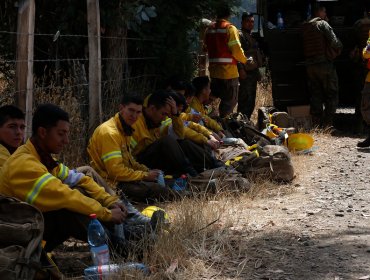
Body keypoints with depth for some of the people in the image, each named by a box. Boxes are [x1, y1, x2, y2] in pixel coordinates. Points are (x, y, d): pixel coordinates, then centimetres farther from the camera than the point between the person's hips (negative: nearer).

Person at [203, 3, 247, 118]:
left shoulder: (209, 29, 10)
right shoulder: (230, 28, -10)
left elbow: (206, 48, 11)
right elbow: (236, 49, -15)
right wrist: (244, 60, 1)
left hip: (214, 71, 6)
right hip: (228, 71, -6)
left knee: (215, 97, 17)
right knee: (230, 100, 2)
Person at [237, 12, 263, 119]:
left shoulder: (252, 36, 21)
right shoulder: (240, 35, -8)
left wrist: (257, 70, 24)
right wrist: (241, 69, -22)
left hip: (253, 72, 10)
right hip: (246, 73, -9)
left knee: (251, 101, 12)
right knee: (245, 99, -12)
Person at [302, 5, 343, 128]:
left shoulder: (306, 27, 14)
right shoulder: (322, 24, -6)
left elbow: (306, 47, 13)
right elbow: (334, 42, -16)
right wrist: (340, 47, 5)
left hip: (310, 65, 6)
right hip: (324, 62, -6)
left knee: (315, 95, 12)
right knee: (331, 95, 0)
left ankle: (317, 125, 10)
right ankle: (327, 124, -8)